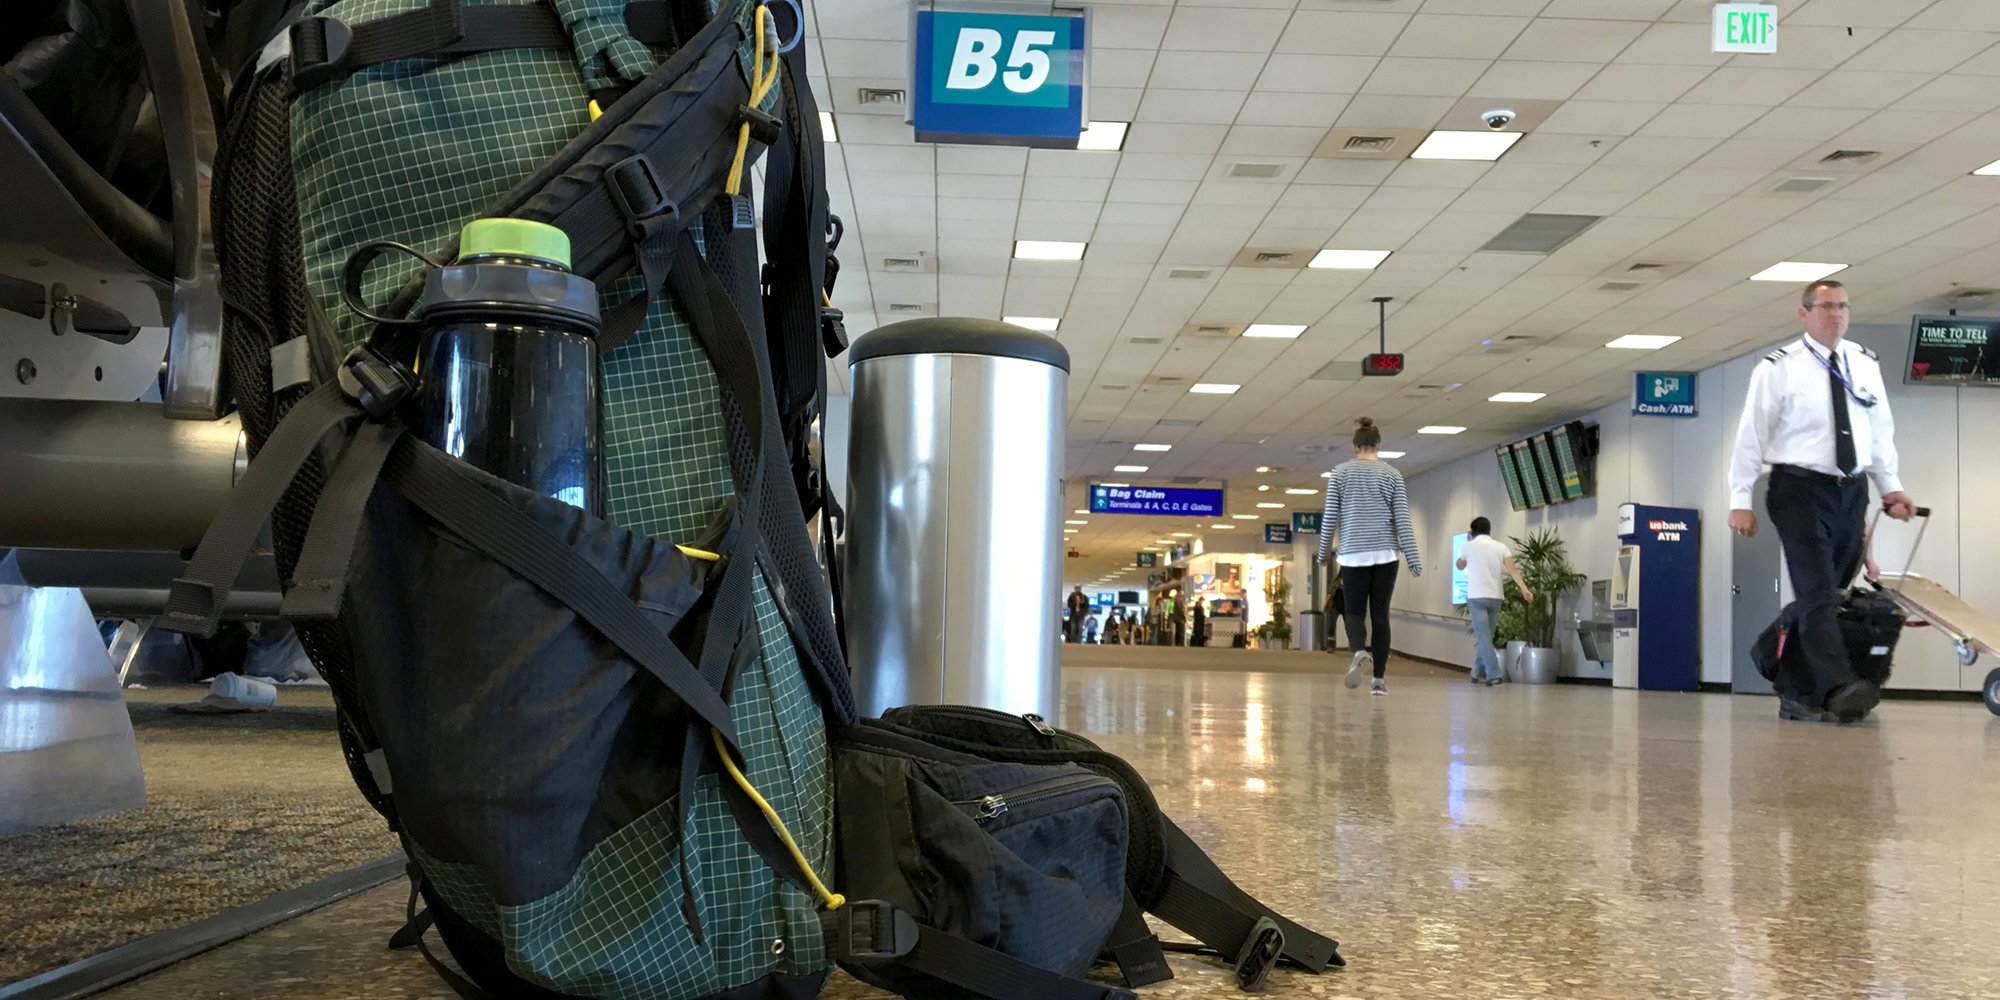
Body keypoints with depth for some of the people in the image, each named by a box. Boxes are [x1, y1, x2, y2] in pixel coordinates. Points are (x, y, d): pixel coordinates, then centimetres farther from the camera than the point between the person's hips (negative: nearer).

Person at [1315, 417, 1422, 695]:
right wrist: (1413, 559, 1)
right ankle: (1379, 679, 3)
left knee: (1355, 612, 8)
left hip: (1353, 554, -1)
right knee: (1380, 614, 7)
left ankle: (1360, 652, -24)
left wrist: (1324, 552, 14)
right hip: (1385, 554, 1)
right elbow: (1402, 519, 0)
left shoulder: (1340, 472, 3)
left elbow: (1330, 516, 2)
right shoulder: (1392, 474, 4)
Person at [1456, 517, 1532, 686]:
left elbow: (1460, 566, 22)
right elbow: (1512, 569, -8)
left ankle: (1493, 674, -21)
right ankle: (1479, 673, 21)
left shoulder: (1469, 546, 3)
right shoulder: (1500, 547, 7)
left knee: (1483, 637, -8)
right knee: (1486, 636, 15)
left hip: (1476, 596, -3)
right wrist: (1524, 589, -15)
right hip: (1495, 596, 3)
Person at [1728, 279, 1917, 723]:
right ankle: (1839, 687, -28)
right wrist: (1740, 499, -9)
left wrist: (1890, 486, 6)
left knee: (1828, 596, 6)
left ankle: (1796, 694, 13)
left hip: (1852, 491, 5)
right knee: (1818, 593, -17)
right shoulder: (1778, 368, -3)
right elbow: (1752, 434, -5)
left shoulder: (1866, 365, 11)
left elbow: (1881, 431, 16)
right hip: (1800, 489, -5)